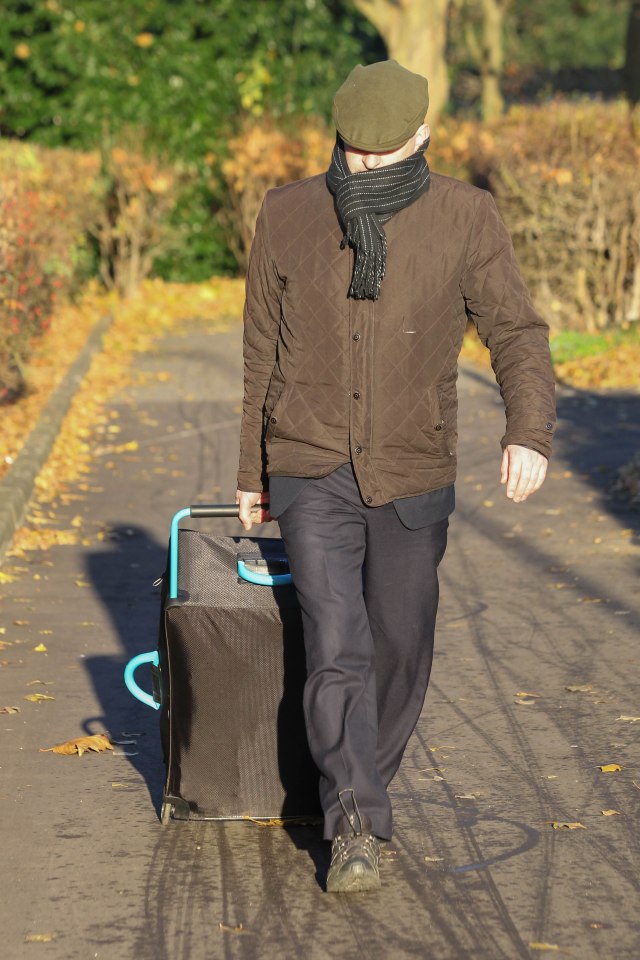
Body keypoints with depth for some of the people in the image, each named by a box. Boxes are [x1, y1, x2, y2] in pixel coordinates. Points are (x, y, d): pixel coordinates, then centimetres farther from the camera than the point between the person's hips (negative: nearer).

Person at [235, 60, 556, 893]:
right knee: (337, 650, -13)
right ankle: (356, 830, -9)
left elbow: (516, 333, -6)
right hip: (313, 476, -1)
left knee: (400, 652, 10)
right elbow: (264, 350, 7)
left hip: (412, 479, 1)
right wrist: (252, 470, 12)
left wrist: (530, 431, -24)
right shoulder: (289, 216, -2)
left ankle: (365, 787, 33)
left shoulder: (464, 217, -5)